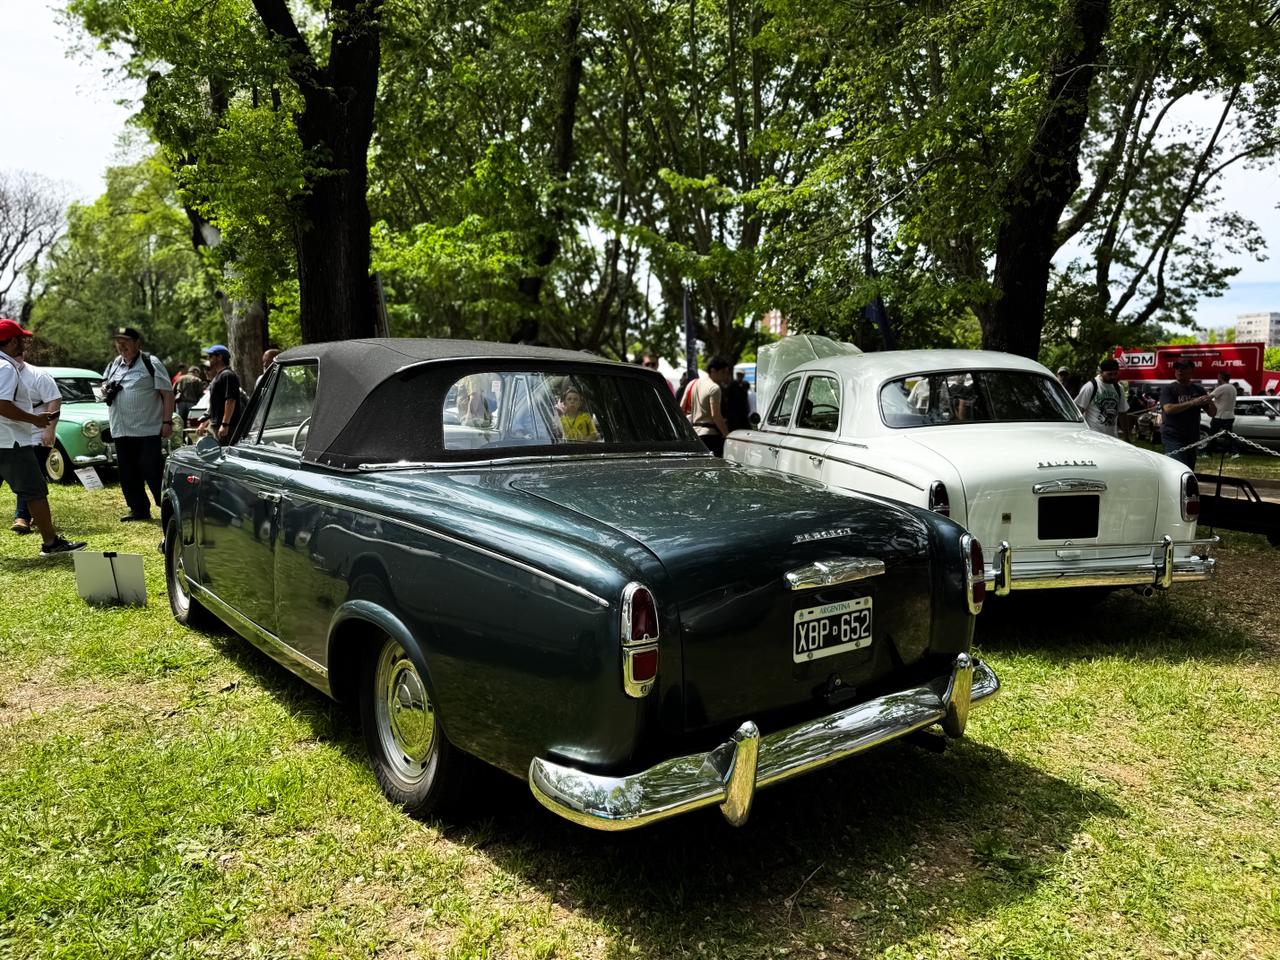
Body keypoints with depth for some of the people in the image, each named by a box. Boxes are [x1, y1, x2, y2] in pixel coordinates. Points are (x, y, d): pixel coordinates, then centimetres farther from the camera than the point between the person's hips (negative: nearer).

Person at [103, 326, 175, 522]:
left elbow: (168, 394, -9)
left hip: (148, 430, -7)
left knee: (152, 471, -8)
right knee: (128, 474, 11)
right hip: (121, 431, 7)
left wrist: (167, 422, -15)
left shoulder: (151, 364, -6)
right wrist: (105, 388, 3)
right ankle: (139, 510, 20)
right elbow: (105, 383, 29)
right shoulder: (114, 364, 15)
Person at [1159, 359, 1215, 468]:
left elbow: (1213, 413, 10)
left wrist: (1210, 402, -12)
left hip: (1193, 438, 6)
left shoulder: (1198, 390, 11)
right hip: (1173, 438, -5)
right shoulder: (1168, 389, -1)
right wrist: (1193, 403, -23)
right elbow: (1168, 409, -18)